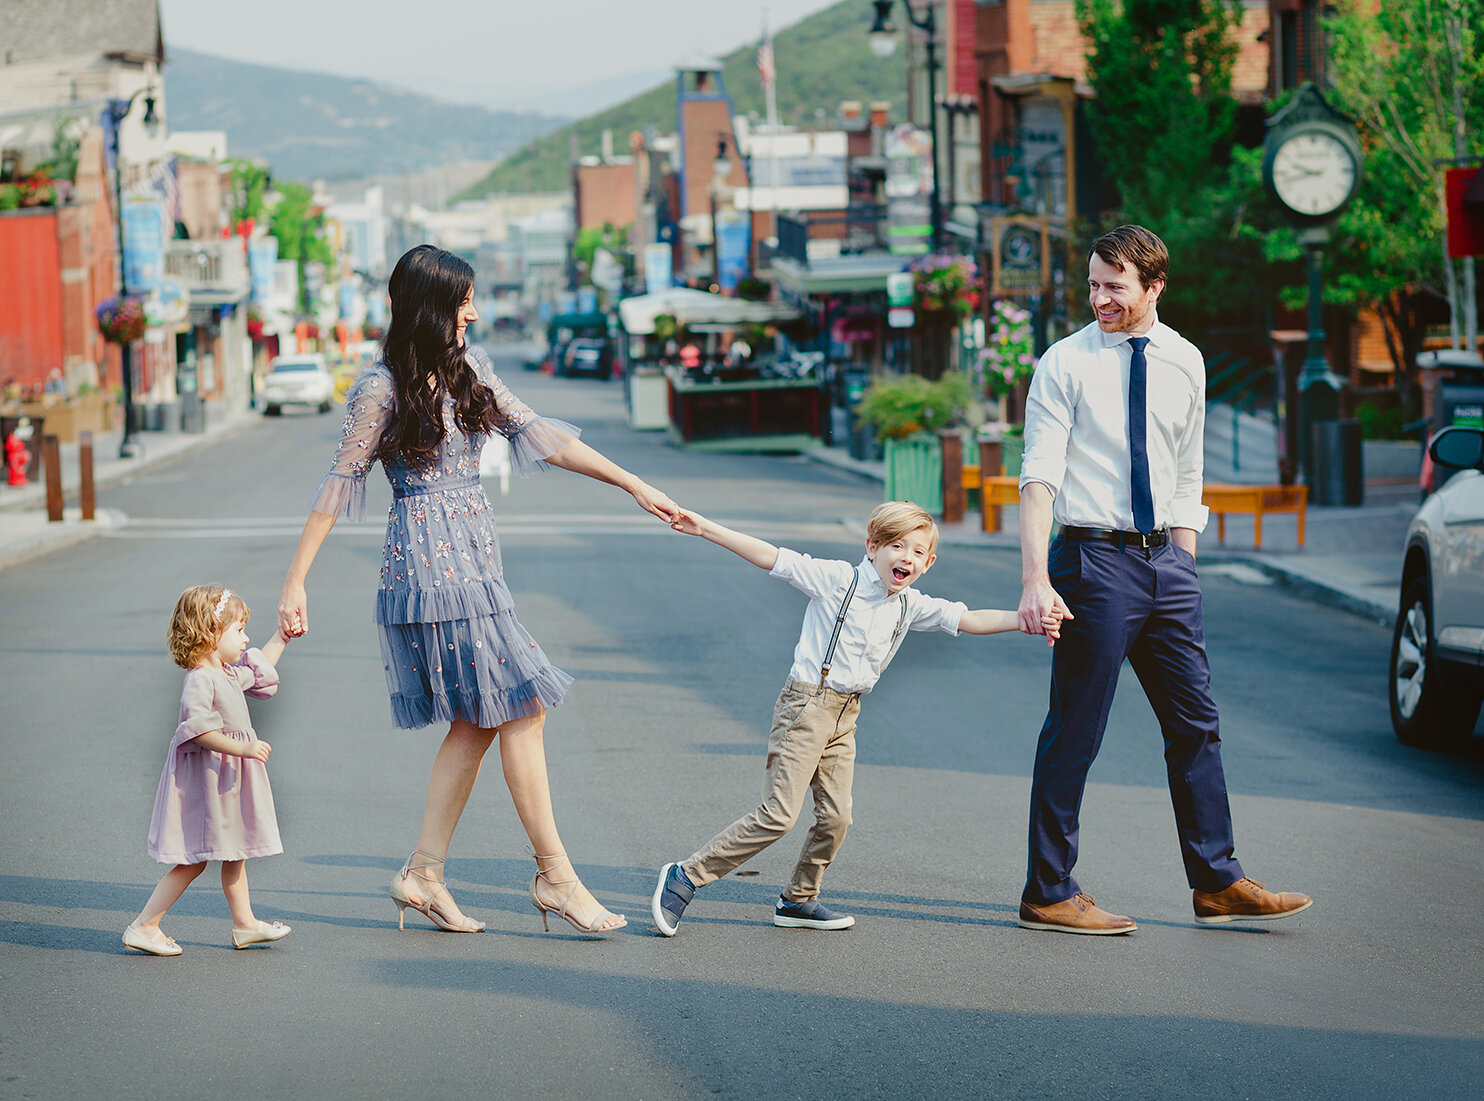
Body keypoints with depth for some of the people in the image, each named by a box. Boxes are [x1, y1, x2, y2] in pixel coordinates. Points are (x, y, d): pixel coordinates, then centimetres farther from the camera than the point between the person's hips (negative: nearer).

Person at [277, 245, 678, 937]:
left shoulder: (468, 369, 11)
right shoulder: (382, 389, -10)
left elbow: (535, 433, 13)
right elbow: (340, 483, -7)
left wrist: (633, 485, 10)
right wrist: (295, 583, -6)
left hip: (473, 561, 8)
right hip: (431, 562, -8)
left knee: (479, 721, 8)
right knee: (520, 709, -7)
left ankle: (423, 874, 14)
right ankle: (555, 877, -2)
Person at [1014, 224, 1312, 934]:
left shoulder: (1184, 362, 10)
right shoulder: (1065, 364, -6)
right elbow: (1040, 477, -13)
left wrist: (1183, 568, 11)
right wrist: (1036, 581, -23)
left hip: (1166, 560, 5)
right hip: (1093, 557, -5)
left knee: (1195, 724, 10)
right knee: (1074, 734, -2)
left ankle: (1217, 883, 20)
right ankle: (1048, 895, 6)